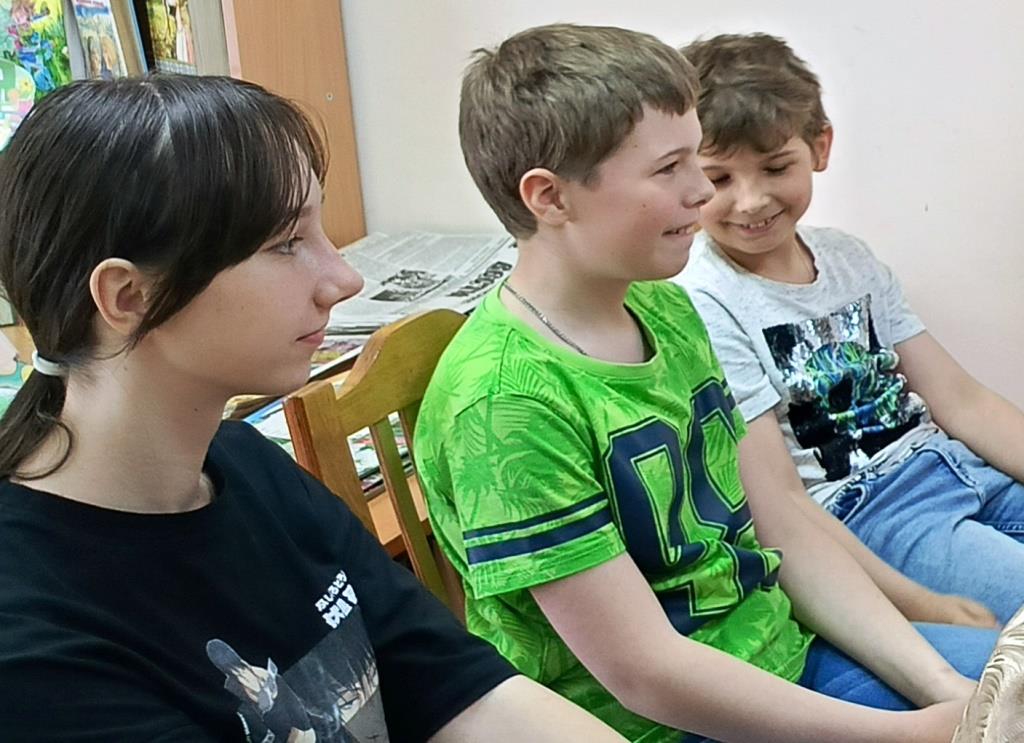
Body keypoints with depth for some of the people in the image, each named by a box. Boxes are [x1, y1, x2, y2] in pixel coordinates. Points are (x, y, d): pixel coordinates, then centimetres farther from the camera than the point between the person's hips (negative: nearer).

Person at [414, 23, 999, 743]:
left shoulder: (666, 308, 1)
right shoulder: (508, 399, -24)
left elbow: (783, 528, 5)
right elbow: (647, 674, -22)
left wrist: (939, 685, -5)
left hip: (780, 653, 7)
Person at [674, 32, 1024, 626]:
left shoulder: (848, 257, 9)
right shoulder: (702, 306, -13)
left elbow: (960, 399, 10)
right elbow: (779, 502, -16)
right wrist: (916, 605, -21)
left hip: (951, 464, 8)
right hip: (856, 520, -8)